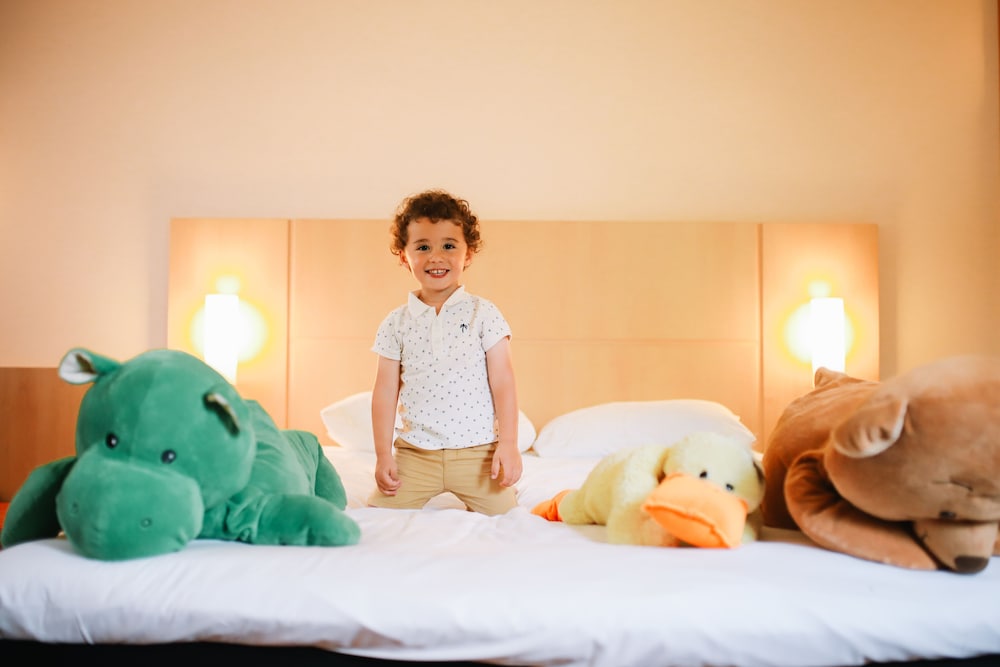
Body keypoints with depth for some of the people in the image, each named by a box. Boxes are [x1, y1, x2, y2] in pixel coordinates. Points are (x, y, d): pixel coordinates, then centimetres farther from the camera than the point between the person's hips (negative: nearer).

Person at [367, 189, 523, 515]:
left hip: (477, 451, -1)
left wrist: (509, 443, -8)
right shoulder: (396, 323, 2)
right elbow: (385, 391, 3)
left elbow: (502, 381, -4)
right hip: (414, 453, 1)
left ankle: (469, 505, 24)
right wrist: (383, 453, -1)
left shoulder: (483, 313, -3)